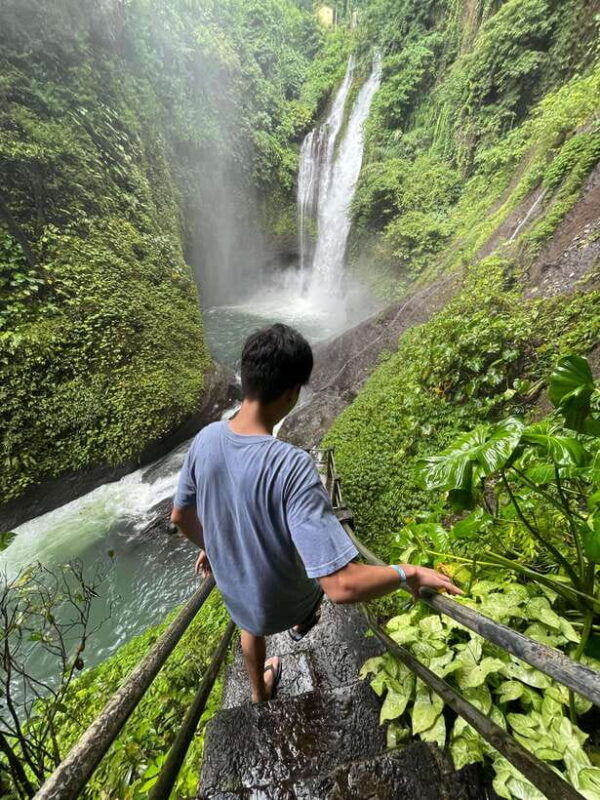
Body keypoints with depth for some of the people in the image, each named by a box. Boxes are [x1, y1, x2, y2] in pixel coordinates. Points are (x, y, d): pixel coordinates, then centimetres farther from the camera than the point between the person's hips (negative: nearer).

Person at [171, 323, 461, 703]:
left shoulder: (206, 439, -22)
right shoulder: (291, 466, -42)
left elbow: (180, 516, -5)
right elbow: (342, 586, -41)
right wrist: (408, 573, -24)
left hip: (234, 591, 4)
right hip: (283, 603, -3)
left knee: (252, 626, 38)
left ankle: (259, 691, 68)